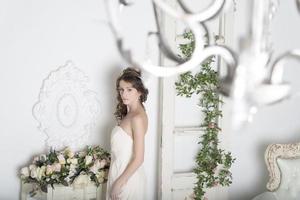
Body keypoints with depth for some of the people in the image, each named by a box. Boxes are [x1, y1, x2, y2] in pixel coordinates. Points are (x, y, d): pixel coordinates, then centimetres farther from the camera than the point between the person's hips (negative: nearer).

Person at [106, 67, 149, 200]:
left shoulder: (137, 117, -20)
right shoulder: (129, 114, 8)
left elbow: (138, 159, -21)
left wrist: (119, 183, -17)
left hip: (128, 177, -8)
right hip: (120, 172, 8)